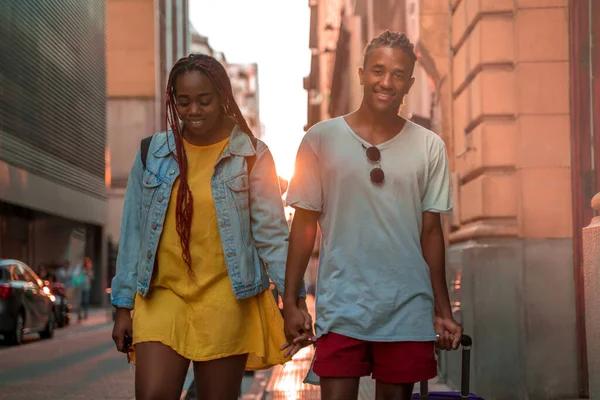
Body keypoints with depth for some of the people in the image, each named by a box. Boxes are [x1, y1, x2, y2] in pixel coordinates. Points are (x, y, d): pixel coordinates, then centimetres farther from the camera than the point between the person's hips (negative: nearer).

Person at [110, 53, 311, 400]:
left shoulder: (251, 155, 0)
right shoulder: (152, 153, 8)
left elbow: (272, 232, 0)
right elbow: (133, 233, 11)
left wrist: (295, 297, -10)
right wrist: (124, 307, 10)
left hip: (225, 299, -2)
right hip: (163, 294, 2)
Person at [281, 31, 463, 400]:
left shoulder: (430, 148, 5)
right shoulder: (321, 140, 0)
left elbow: (430, 231, 9)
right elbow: (304, 225, 3)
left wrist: (443, 311, 7)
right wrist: (290, 302, -2)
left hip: (409, 310, 2)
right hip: (342, 308, -2)